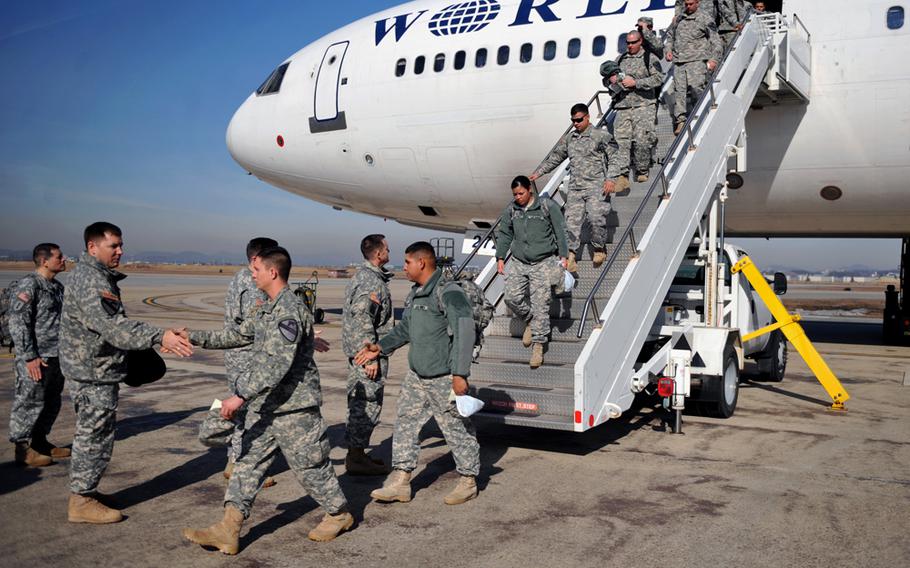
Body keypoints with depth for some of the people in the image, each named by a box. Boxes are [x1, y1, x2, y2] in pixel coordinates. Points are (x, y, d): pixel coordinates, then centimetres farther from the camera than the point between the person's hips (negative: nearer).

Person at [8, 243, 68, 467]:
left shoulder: (58, 287, 14)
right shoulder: (28, 286, -14)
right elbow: (18, 324, -17)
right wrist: (30, 357, -19)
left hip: (56, 356, 9)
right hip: (36, 359, -9)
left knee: (51, 404, 16)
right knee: (29, 403, -1)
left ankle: (40, 442, 29)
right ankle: (23, 450, 9)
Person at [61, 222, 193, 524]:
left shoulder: (99, 276, 14)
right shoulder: (90, 282, -21)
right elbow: (114, 326, -34)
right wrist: (159, 337, -44)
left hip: (93, 370, 11)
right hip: (94, 373, -11)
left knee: (90, 434, 19)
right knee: (96, 435, -2)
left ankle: (83, 490, 32)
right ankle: (82, 502, 8)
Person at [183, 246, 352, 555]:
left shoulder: (290, 310, -22)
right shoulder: (269, 308, 11)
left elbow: (277, 363, -30)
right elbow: (240, 334, 22)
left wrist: (240, 395, -32)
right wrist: (197, 338, 17)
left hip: (293, 407, -9)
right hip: (265, 405, 9)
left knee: (309, 464, 5)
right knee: (248, 462, 7)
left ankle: (339, 514, 26)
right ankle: (228, 530, 9)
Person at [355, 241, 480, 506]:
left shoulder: (449, 292, -17)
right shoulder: (415, 294, 13)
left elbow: (464, 334, -22)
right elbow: (405, 328, 26)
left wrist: (460, 374, -25)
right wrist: (380, 347, 17)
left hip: (444, 378, -9)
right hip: (416, 376, 9)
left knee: (457, 429, 4)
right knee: (406, 424, 9)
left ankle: (468, 481, 19)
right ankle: (400, 482, 16)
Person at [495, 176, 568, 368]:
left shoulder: (547, 206, -3)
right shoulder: (510, 210, 7)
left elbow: (560, 231, 0)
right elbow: (503, 234, 17)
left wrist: (563, 256, -4)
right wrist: (500, 257, 12)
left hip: (543, 263, -4)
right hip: (518, 263, 4)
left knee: (540, 303, -7)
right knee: (512, 297, -7)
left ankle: (538, 345, -1)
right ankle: (530, 321, 23)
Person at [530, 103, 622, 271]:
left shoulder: (601, 135, 1)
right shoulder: (568, 139, 16)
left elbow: (613, 158, 0)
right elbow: (554, 157, 25)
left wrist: (611, 179, -11)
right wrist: (537, 173, 20)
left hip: (596, 186, -4)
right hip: (575, 188, 4)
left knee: (596, 217, -17)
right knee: (572, 219, -7)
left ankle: (599, 248, 6)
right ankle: (570, 255, -5)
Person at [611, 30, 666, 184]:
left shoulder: (650, 59, 4)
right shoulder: (620, 59, 19)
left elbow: (658, 78, -8)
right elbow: (608, 76, 29)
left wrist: (636, 83, -14)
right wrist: (611, 79, 3)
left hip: (643, 104, -4)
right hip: (622, 106, 4)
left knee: (642, 140, -9)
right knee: (620, 140, -6)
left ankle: (642, 171, 7)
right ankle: (622, 173, -4)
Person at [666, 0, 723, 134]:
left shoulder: (705, 20, 4)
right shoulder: (679, 19, 19)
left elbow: (716, 42, 2)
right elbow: (671, 36, 34)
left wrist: (713, 59, -10)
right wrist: (669, 50, 15)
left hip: (697, 60, -4)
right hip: (679, 61, 4)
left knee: (696, 87, -19)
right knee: (680, 90, -7)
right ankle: (681, 121, -9)